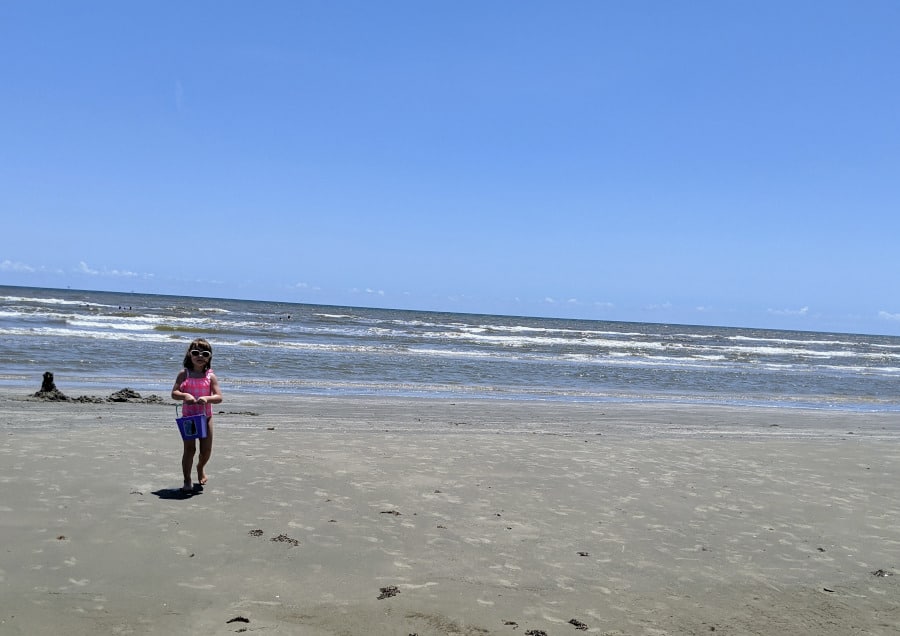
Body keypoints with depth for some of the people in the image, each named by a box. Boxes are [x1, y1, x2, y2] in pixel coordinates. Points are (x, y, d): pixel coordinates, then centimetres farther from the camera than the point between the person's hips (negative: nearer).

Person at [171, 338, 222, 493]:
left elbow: (219, 397, -8)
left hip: (205, 417, 2)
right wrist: (185, 395, -27)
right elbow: (174, 393, -7)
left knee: (206, 450, 7)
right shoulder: (184, 374, -2)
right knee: (189, 448, -6)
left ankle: (201, 467, 41)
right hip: (188, 416, -1)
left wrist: (207, 398, -27)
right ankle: (187, 480, 6)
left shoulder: (210, 376, -2)